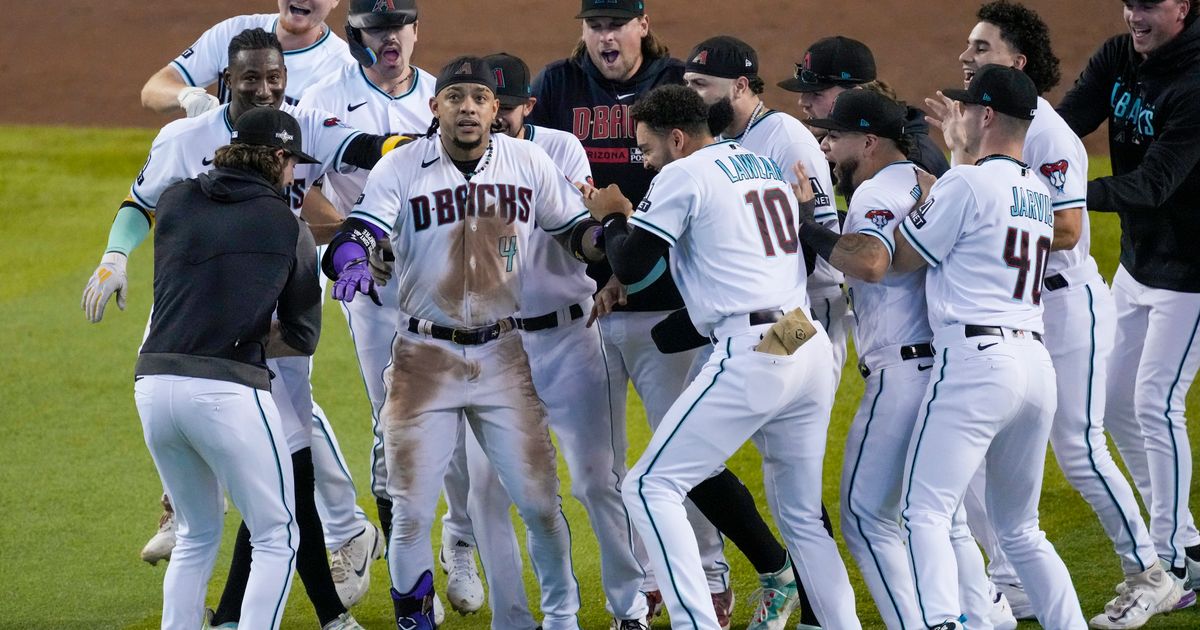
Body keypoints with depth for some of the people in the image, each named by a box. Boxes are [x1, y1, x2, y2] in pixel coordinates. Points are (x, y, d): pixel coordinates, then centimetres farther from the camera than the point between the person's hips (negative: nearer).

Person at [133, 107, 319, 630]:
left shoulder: (176, 200, 12)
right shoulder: (288, 227, 4)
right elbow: (302, 337, 9)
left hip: (154, 384, 5)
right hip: (227, 390, -5)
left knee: (198, 534, 23)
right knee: (276, 537, 6)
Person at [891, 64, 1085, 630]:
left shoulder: (967, 183, -6)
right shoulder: (1038, 193, 16)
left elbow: (901, 258, 2)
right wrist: (959, 149, 37)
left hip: (975, 362, -8)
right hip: (1037, 365, 8)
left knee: (925, 511, -11)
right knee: (1019, 528, 17)